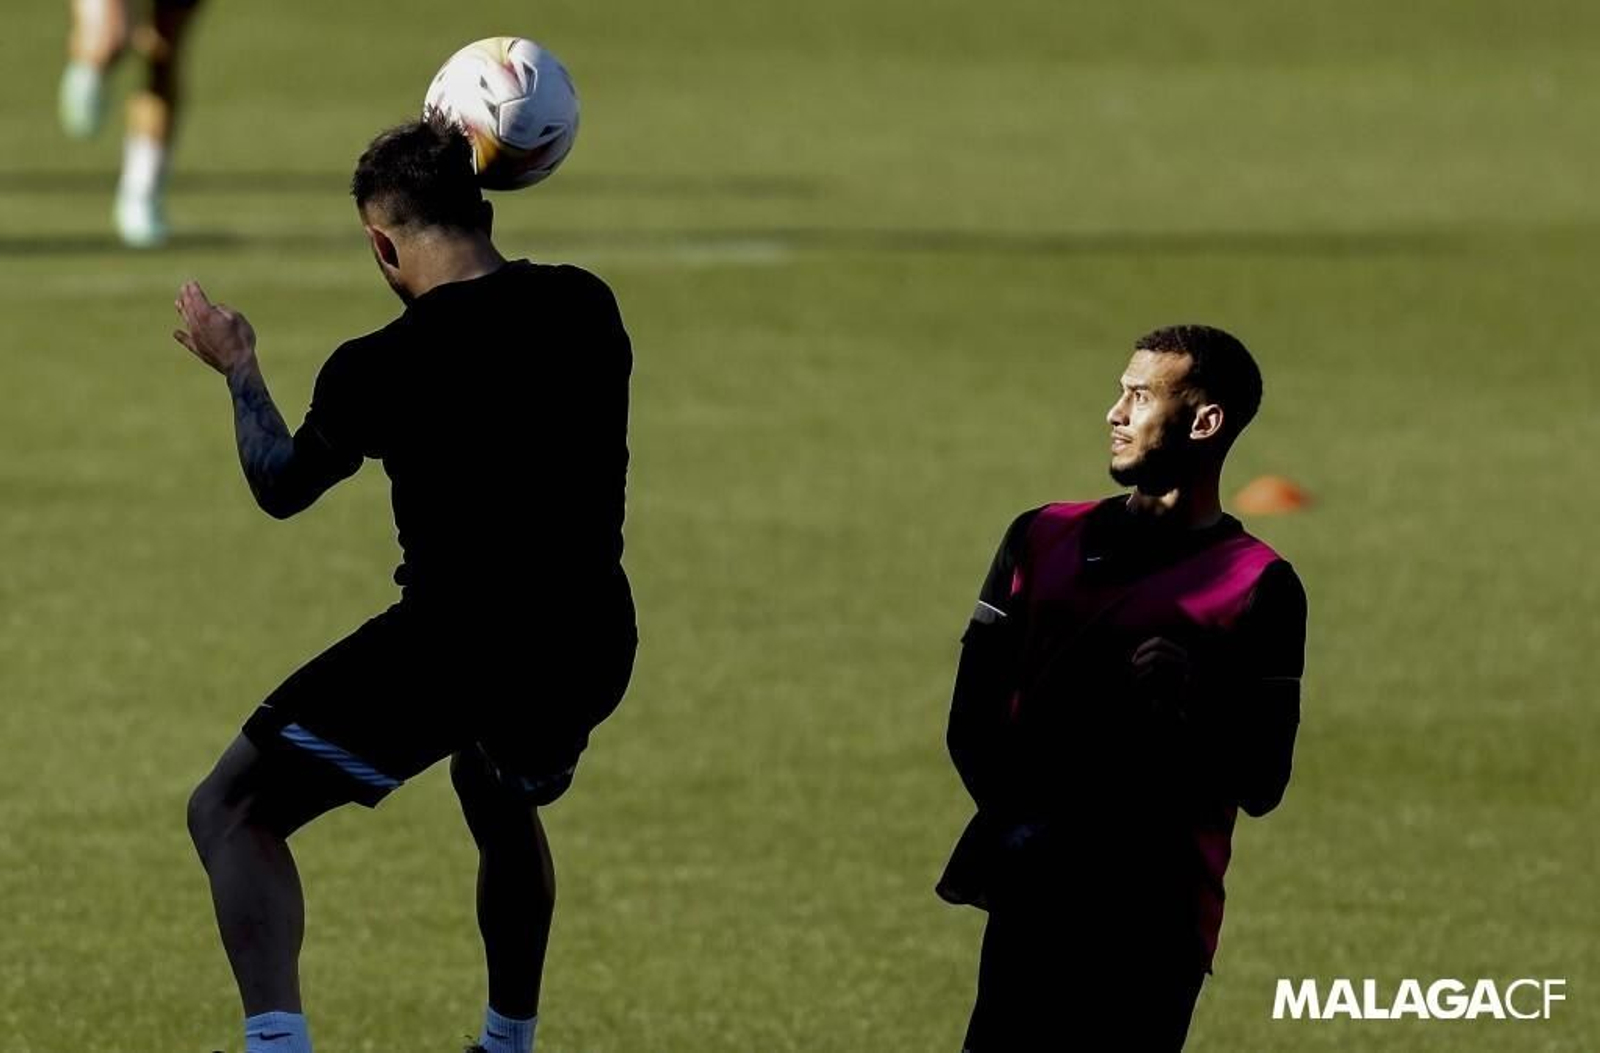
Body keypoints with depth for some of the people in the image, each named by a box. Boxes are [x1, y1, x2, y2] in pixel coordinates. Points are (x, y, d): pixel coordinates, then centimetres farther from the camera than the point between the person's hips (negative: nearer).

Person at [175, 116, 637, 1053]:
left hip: (450, 649, -6)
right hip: (593, 647, 6)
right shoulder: (587, 309, 1)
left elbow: (282, 487, 6)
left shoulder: (381, 368, -12)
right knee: (502, 803, 38)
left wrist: (238, 370, 23)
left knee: (231, 814, 4)